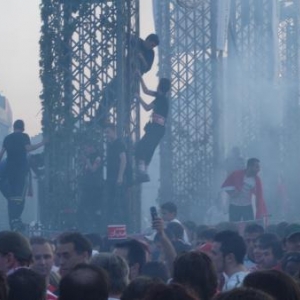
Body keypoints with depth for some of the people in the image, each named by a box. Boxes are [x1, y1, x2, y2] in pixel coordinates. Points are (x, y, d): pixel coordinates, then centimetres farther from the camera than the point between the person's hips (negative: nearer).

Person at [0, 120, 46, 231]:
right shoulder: (24, 136, -2)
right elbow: (28, 148, -16)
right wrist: (42, 143, -10)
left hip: (9, 169, 5)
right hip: (21, 169, -5)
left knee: (11, 196, 9)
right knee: (20, 195, -7)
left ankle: (12, 220, 7)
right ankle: (16, 219, -21)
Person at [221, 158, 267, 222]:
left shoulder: (257, 180, -5)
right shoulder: (237, 174, -12)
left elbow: (259, 197, -8)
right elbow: (225, 186, -3)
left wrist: (262, 213, -16)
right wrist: (231, 192, -22)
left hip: (247, 207, 2)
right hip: (234, 206, -2)